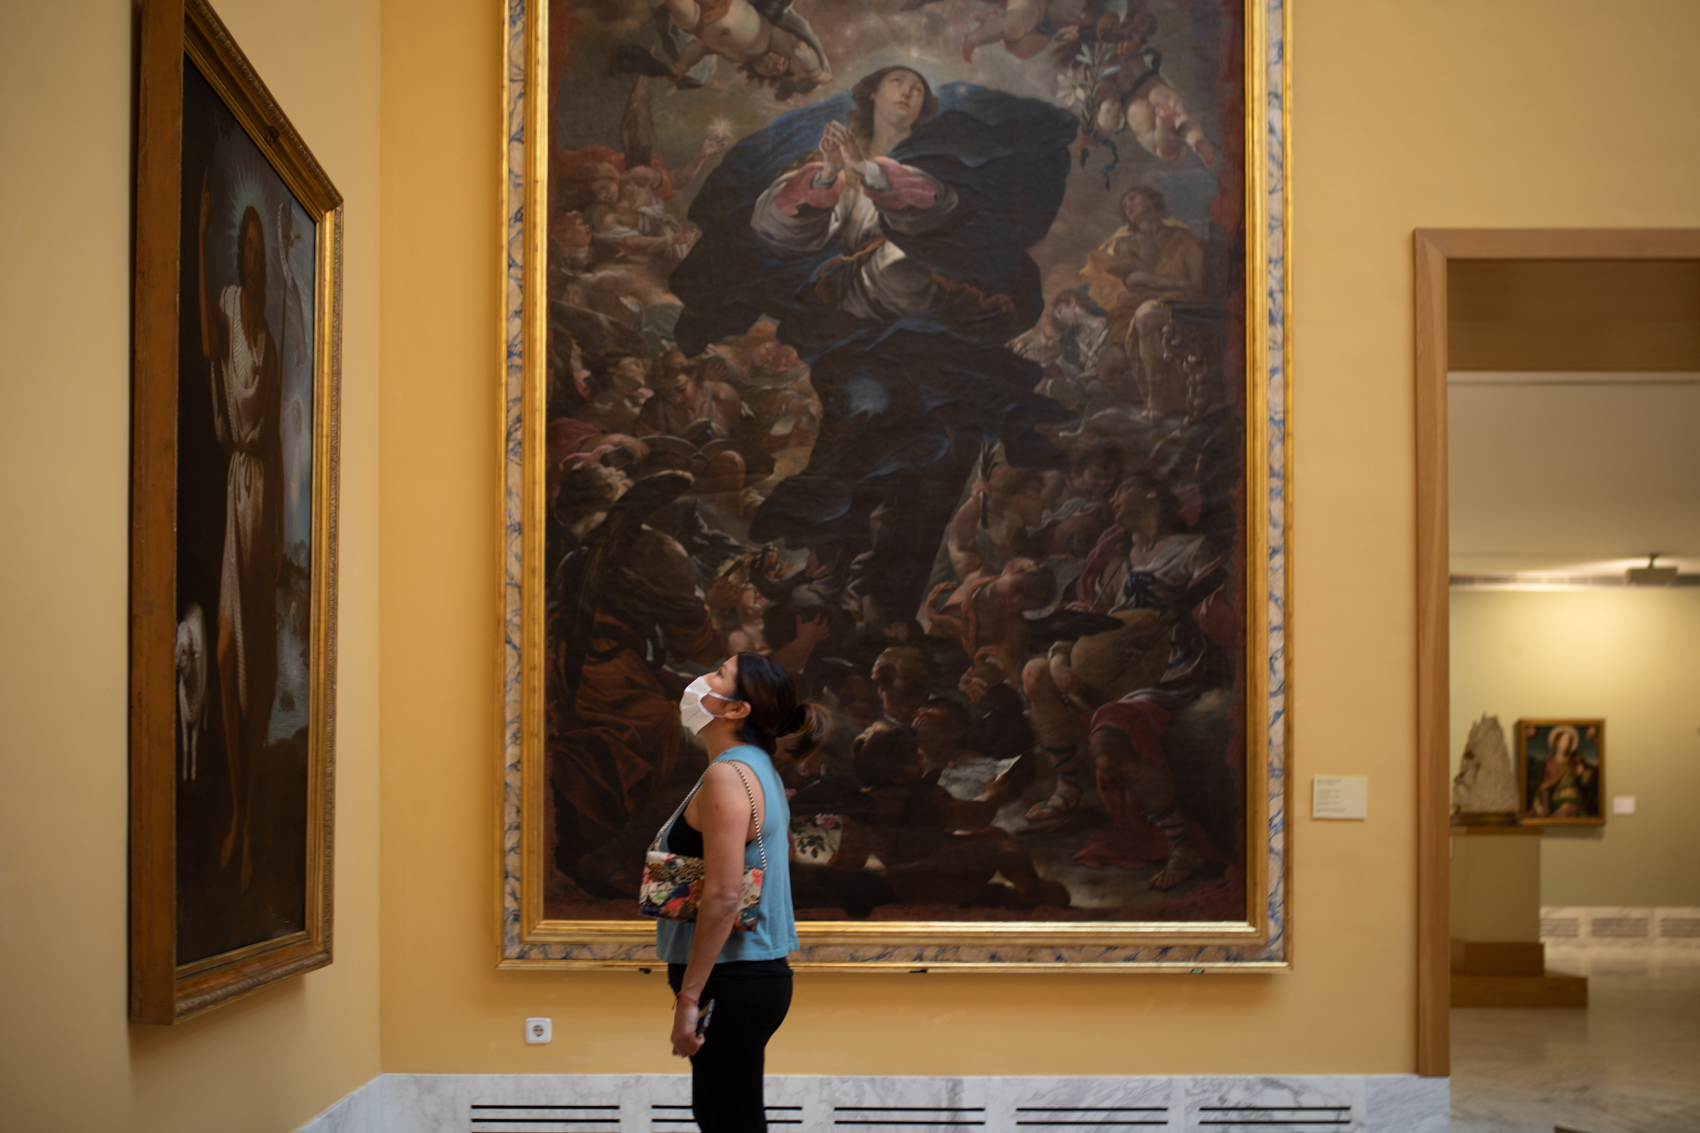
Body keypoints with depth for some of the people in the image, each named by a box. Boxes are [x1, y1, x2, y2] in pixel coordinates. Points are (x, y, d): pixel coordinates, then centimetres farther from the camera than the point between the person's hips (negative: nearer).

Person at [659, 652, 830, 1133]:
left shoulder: (728, 775, -17)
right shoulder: (758, 769, 14)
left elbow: (723, 896, -24)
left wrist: (688, 996, -21)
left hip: (733, 982, -10)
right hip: (755, 971, 10)